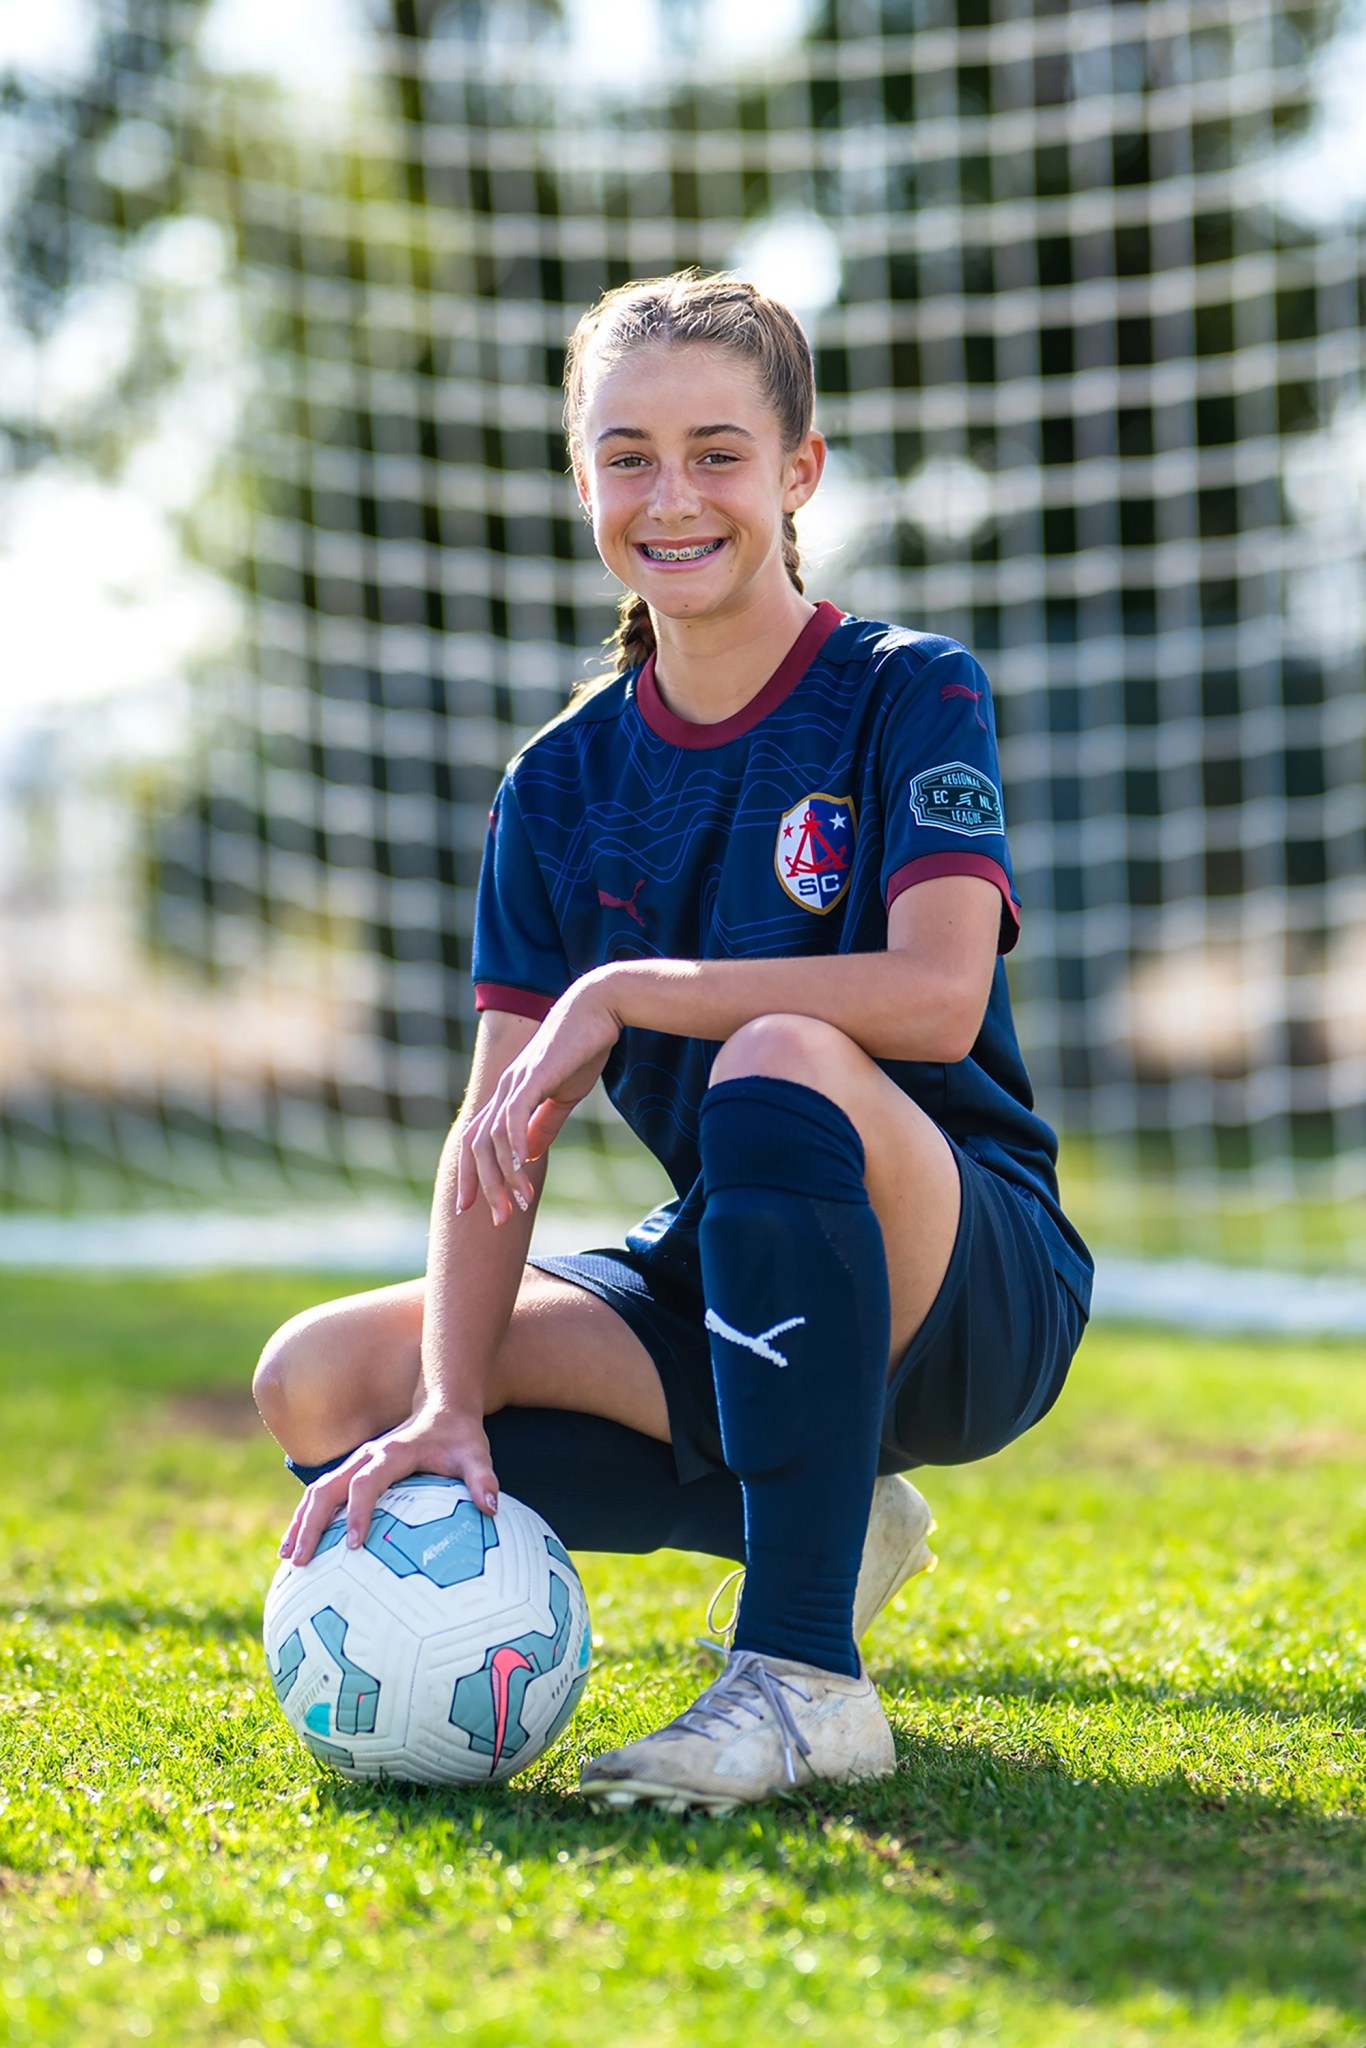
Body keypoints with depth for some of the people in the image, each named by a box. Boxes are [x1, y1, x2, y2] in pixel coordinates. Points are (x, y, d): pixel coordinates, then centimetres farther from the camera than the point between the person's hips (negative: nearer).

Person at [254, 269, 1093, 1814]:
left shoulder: (910, 696, -8)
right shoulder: (562, 786, 4)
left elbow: (937, 994, -25)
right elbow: (499, 1124, -5)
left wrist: (625, 991, -22)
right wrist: (451, 1407, -20)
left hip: (977, 1292, -5)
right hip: (727, 1282, 6)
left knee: (780, 1062, -37)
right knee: (322, 1385, -11)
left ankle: (807, 1678, -32)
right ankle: (823, 1528, -1)